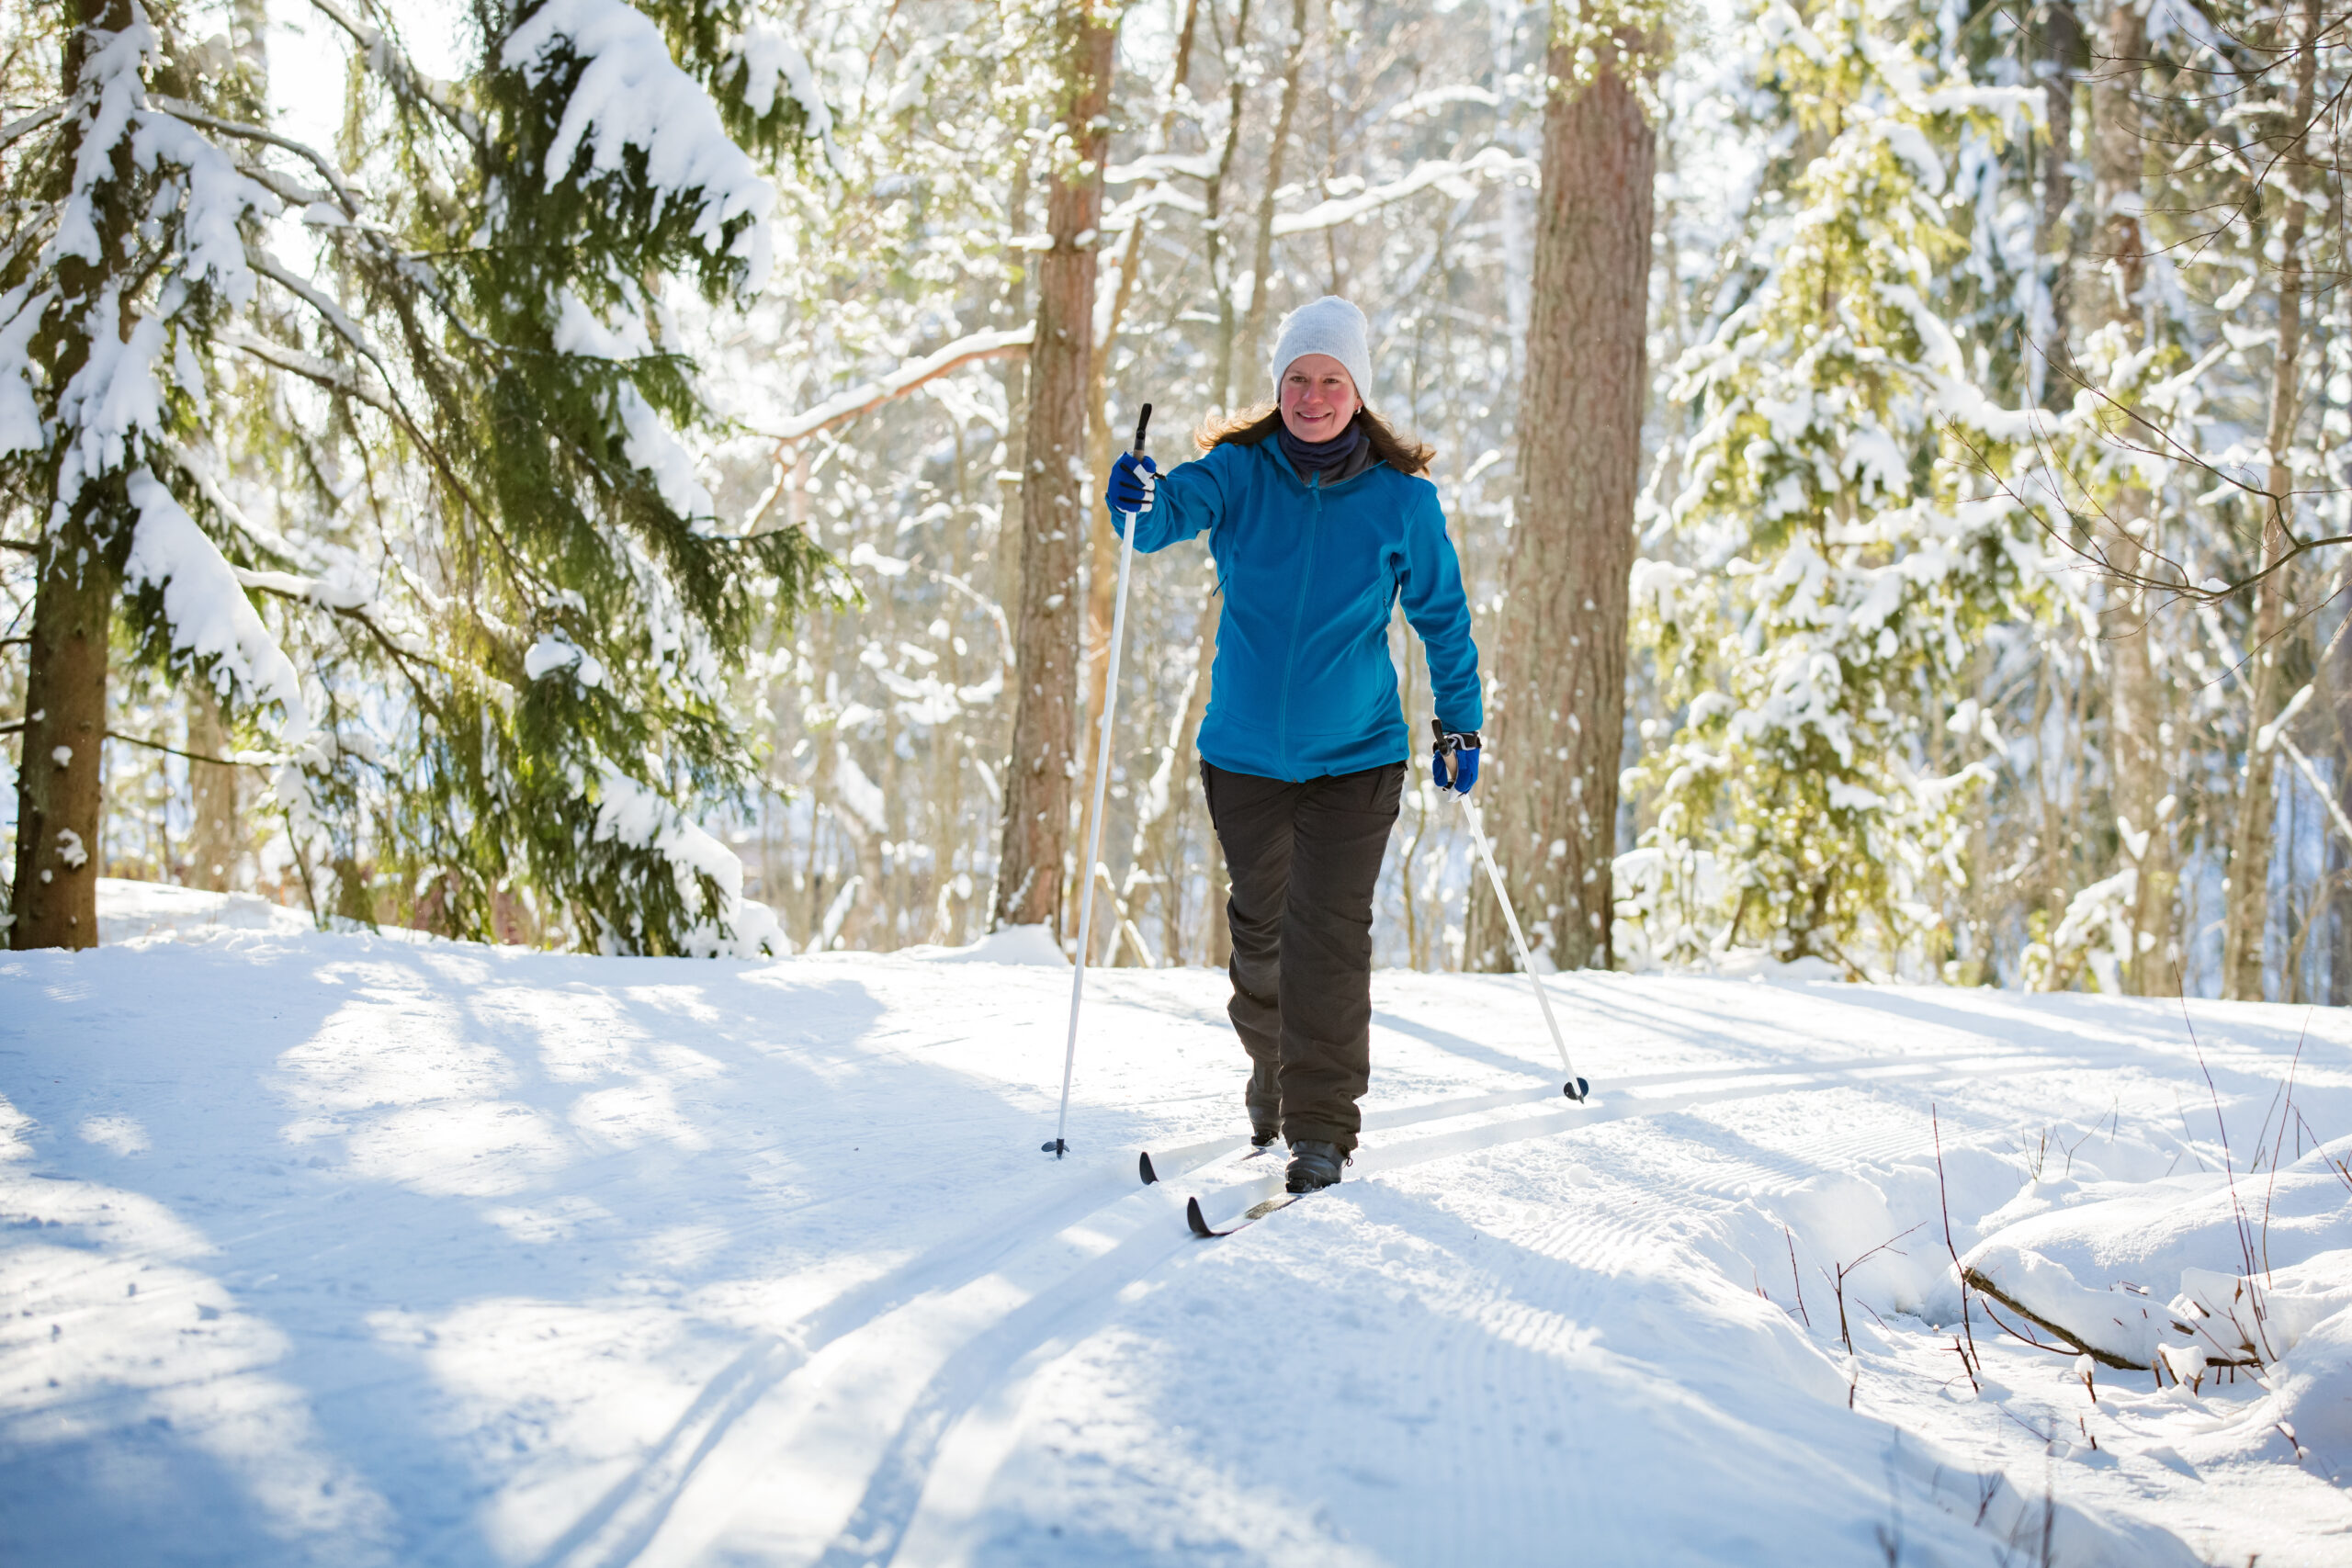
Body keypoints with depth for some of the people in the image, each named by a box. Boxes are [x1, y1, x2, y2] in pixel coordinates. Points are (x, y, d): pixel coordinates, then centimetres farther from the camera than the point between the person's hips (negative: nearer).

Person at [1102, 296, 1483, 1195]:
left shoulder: (1400, 498, -4)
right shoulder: (1239, 471, -3)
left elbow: (1442, 615, 6)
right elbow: (1174, 511, -21)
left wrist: (1459, 723, 7)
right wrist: (1139, 502, -44)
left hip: (1356, 757, -2)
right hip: (1244, 751, 2)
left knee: (1330, 934, -11)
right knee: (1259, 930, 14)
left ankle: (1322, 1127, -5)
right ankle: (1274, 1075, 37)